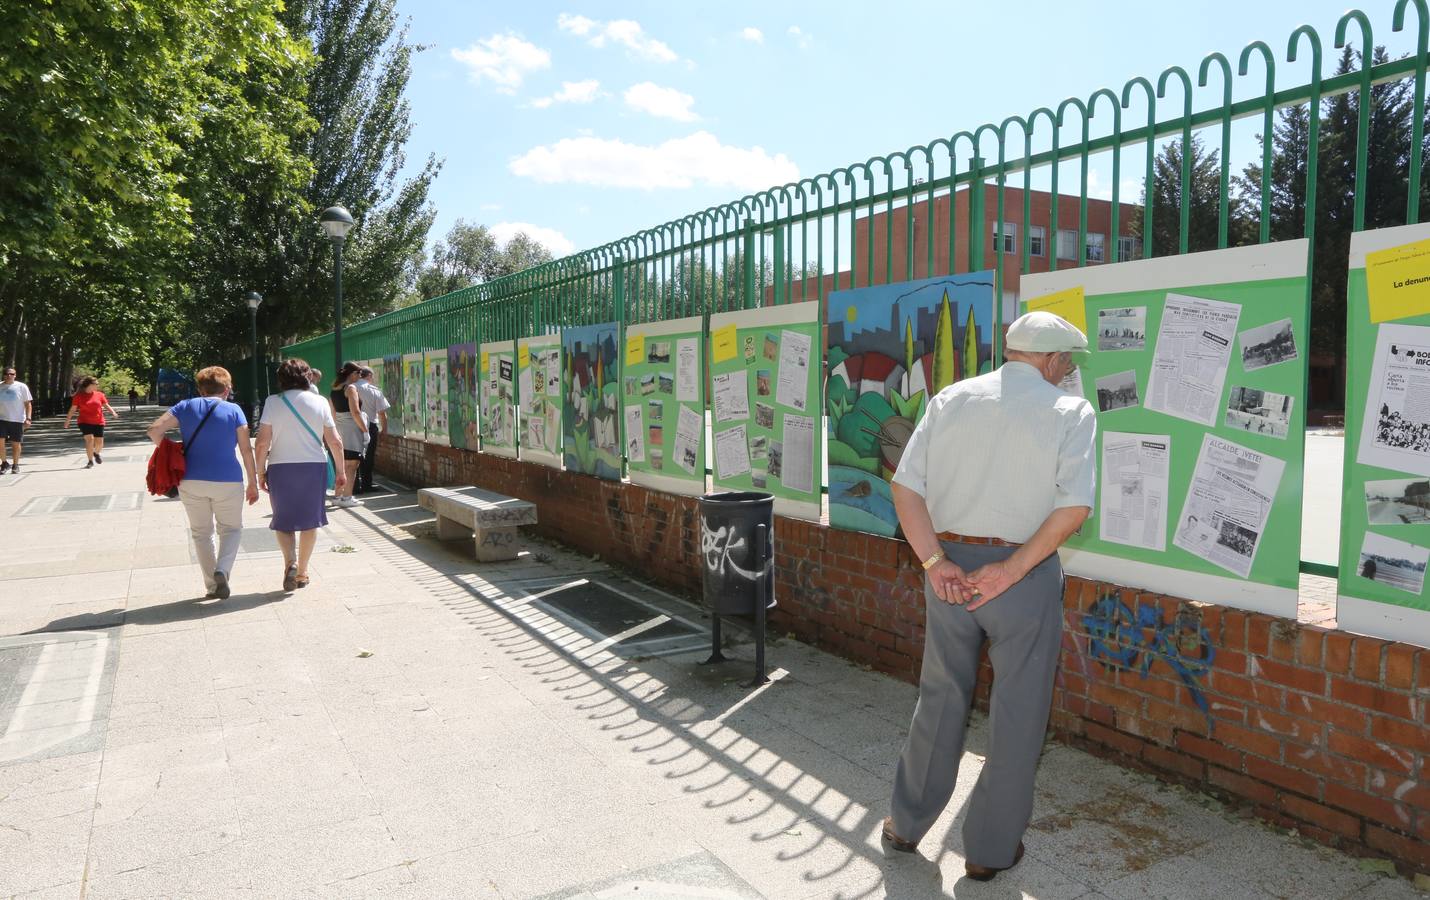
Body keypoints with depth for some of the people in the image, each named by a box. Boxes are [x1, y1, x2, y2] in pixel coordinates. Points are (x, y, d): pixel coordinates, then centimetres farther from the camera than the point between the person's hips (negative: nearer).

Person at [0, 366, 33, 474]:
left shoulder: (21, 387, 0)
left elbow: (28, 404, 1)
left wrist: (28, 418, -8)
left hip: (17, 420, -1)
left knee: (16, 443, 5)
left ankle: (15, 464, 21)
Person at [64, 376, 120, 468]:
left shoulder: (99, 394, 6)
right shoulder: (79, 396, -2)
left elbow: (106, 405, 7)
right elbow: (73, 409, 1)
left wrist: (113, 412, -11)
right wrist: (68, 420, -1)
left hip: (98, 422, 3)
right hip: (85, 422, -3)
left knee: (99, 442, 2)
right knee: (89, 439, -18)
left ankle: (96, 453, 38)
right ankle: (90, 462, -5)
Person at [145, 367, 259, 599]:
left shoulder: (185, 407, 7)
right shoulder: (234, 410, 1)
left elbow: (155, 430, -4)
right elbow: (246, 449, -3)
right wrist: (253, 483, 3)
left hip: (191, 481, 2)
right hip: (228, 481, -2)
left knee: (201, 532, 16)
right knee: (231, 529, 15)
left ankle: (211, 586, 15)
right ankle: (222, 570, -9)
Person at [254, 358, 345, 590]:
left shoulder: (273, 402, -3)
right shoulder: (319, 402, 0)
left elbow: (262, 443, -8)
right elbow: (335, 441, 0)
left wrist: (260, 472, 3)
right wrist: (340, 471, 11)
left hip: (280, 468, -1)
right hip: (314, 467, 1)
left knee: (284, 520, 13)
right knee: (309, 520, 14)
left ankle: (290, 561, -11)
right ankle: (302, 572, 20)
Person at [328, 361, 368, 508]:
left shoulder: (334, 390, 14)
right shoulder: (351, 388, -11)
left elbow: (333, 413, 18)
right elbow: (355, 412, -19)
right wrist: (365, 430, -14)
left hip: (339, 429, 8)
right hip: (352, 429, -8)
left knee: (343, 465, 16)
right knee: (352, 465, -4)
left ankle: (337, 496, 20)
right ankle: (347, 498, -5)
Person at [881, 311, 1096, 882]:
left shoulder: (950, 400, 3)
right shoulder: (1071, 412, -4)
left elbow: (905, 486, -4)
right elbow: (1074, 506, -16)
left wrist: (935, 562, -6)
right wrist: (1011, 570, -14)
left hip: (949, 566, 3)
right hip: (1024, 573, -3)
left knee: (939, 699, 18)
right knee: (1017, 714, 12)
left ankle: (907, 824, 32)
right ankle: (990, 849, 24)